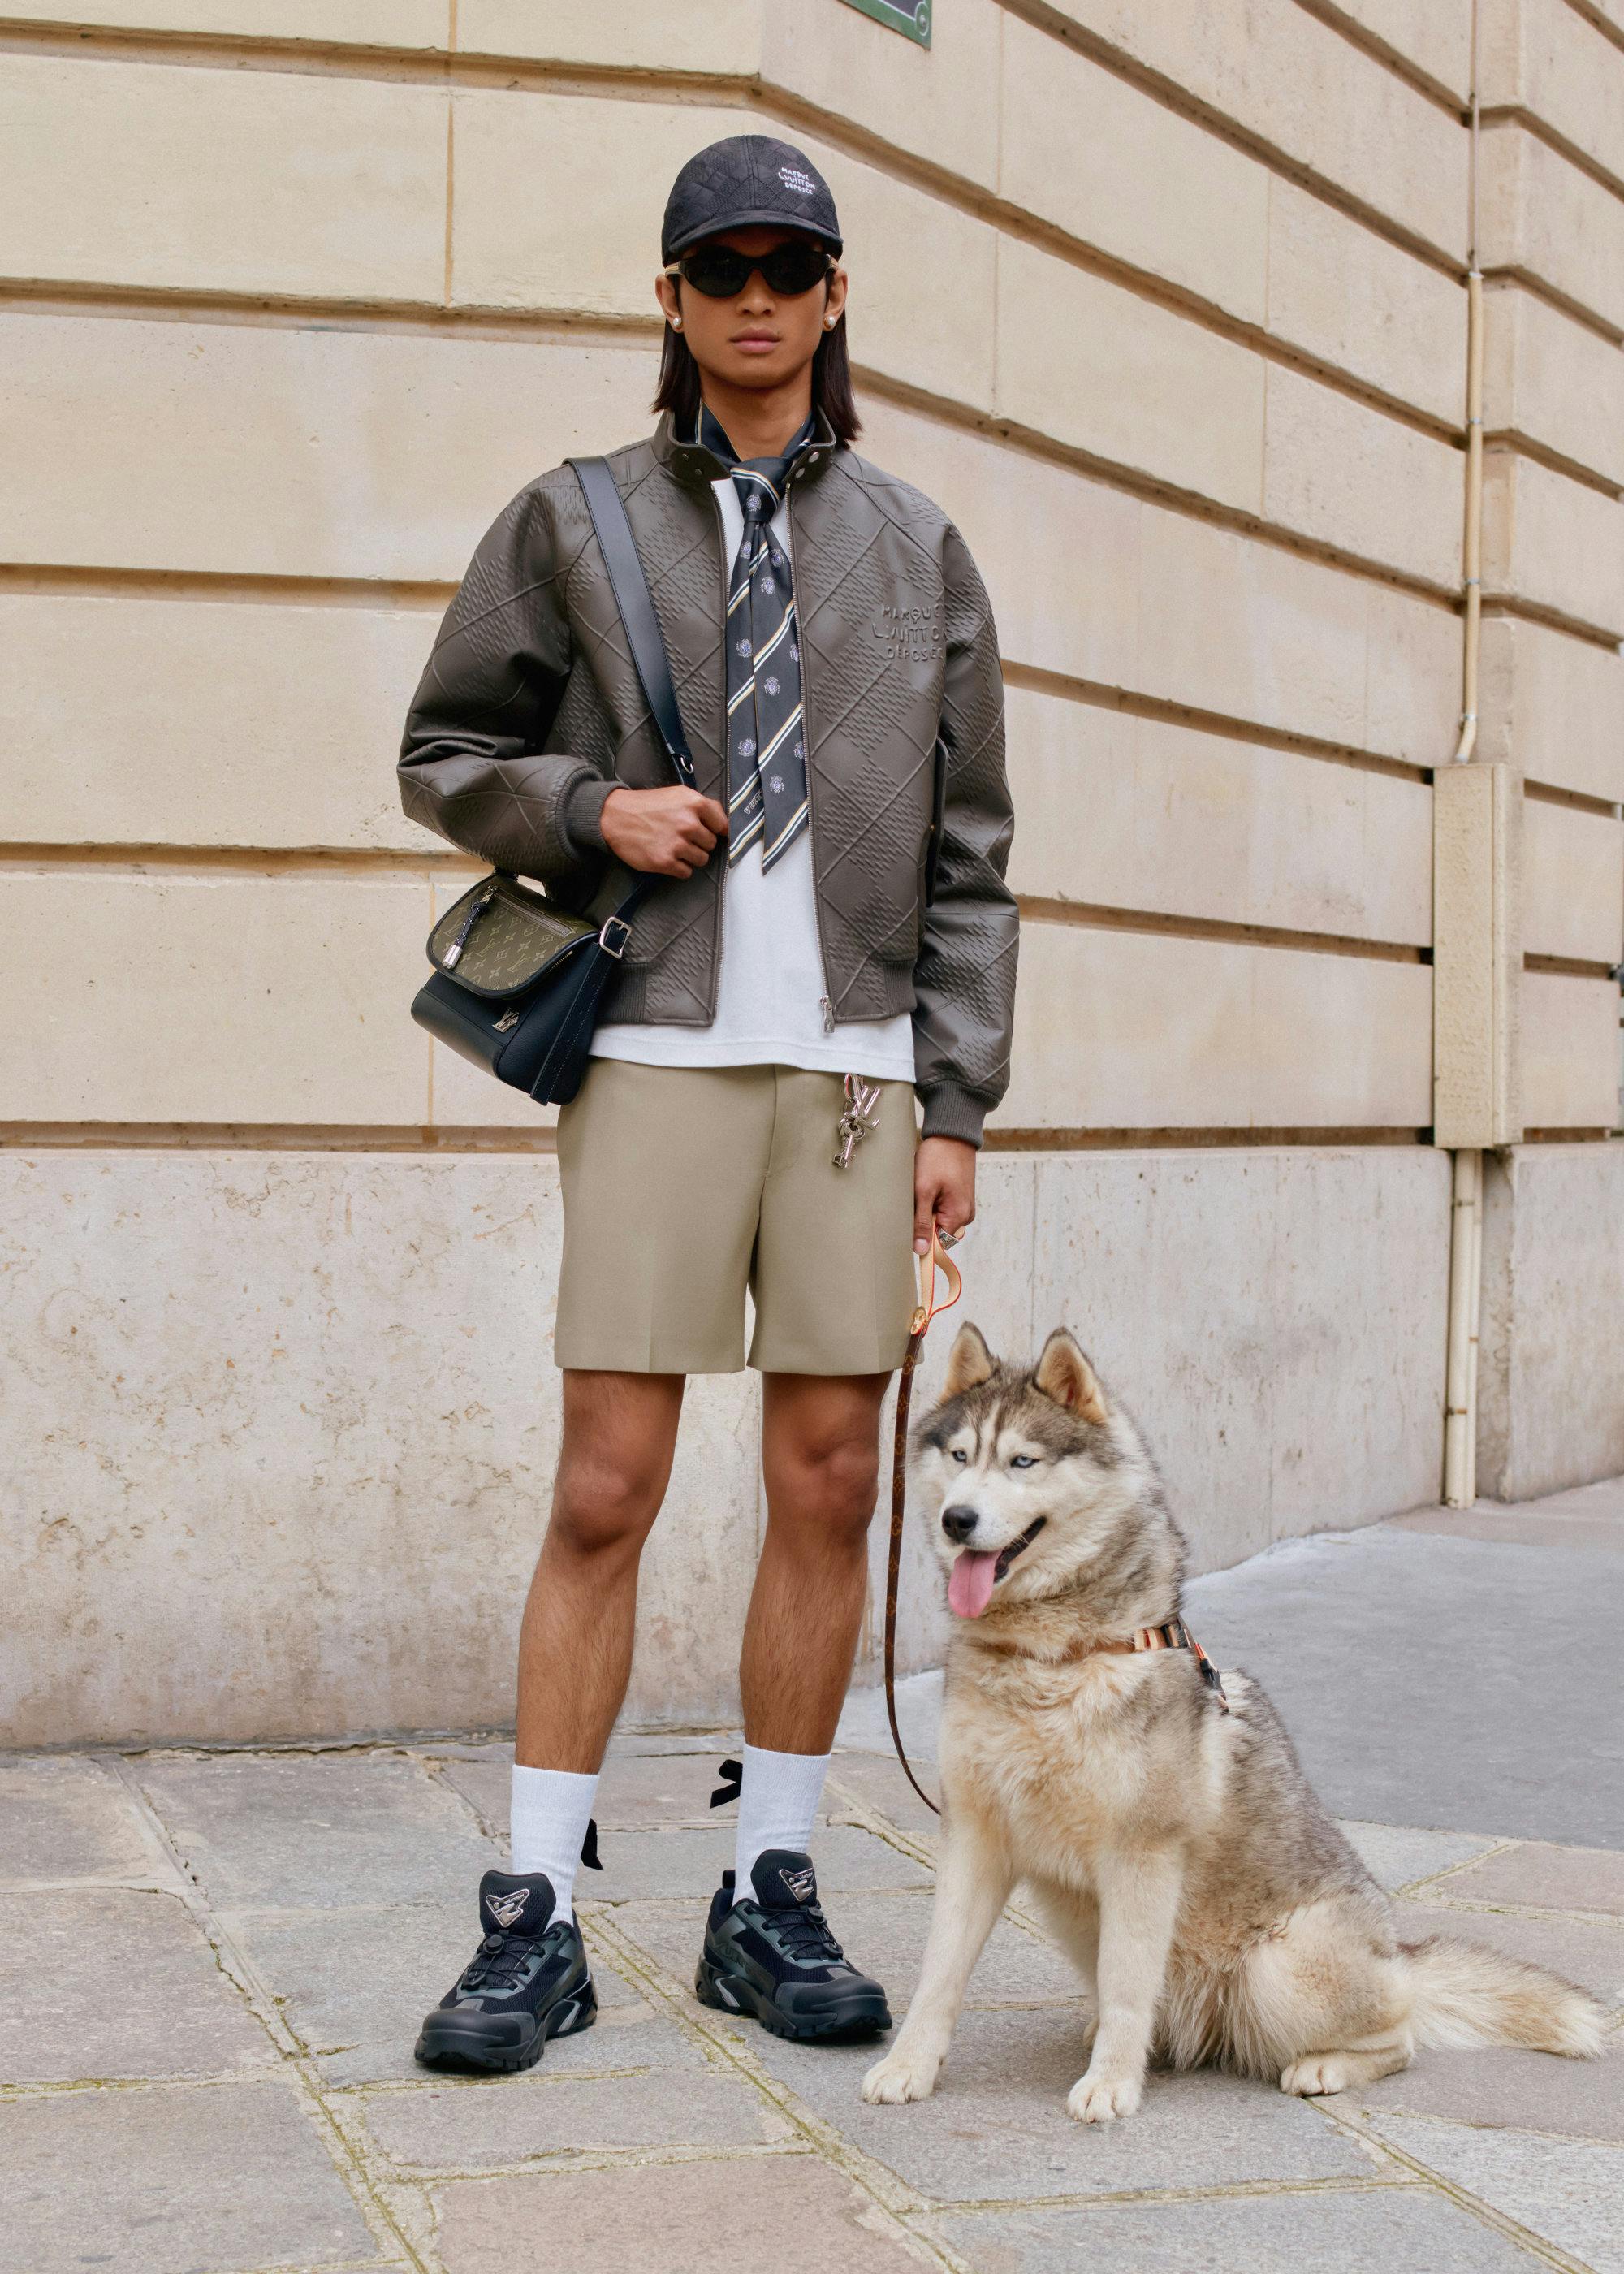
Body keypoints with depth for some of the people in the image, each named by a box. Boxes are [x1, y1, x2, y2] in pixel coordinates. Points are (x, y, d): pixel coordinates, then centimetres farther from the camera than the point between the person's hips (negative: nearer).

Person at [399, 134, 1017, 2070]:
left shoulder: (916, 546, 13)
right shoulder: (574, 522, 9)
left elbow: (968, 853, 11)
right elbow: (446, 755, 13)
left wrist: (957, 1104, 3)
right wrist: (595, 810, -7)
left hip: (858, 1065, 2)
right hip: (659, 1055, -2)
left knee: (828, 1486, 4)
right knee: (604, 1492, -4)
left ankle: (770, 1900, 15)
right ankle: (534, 1917, 5)